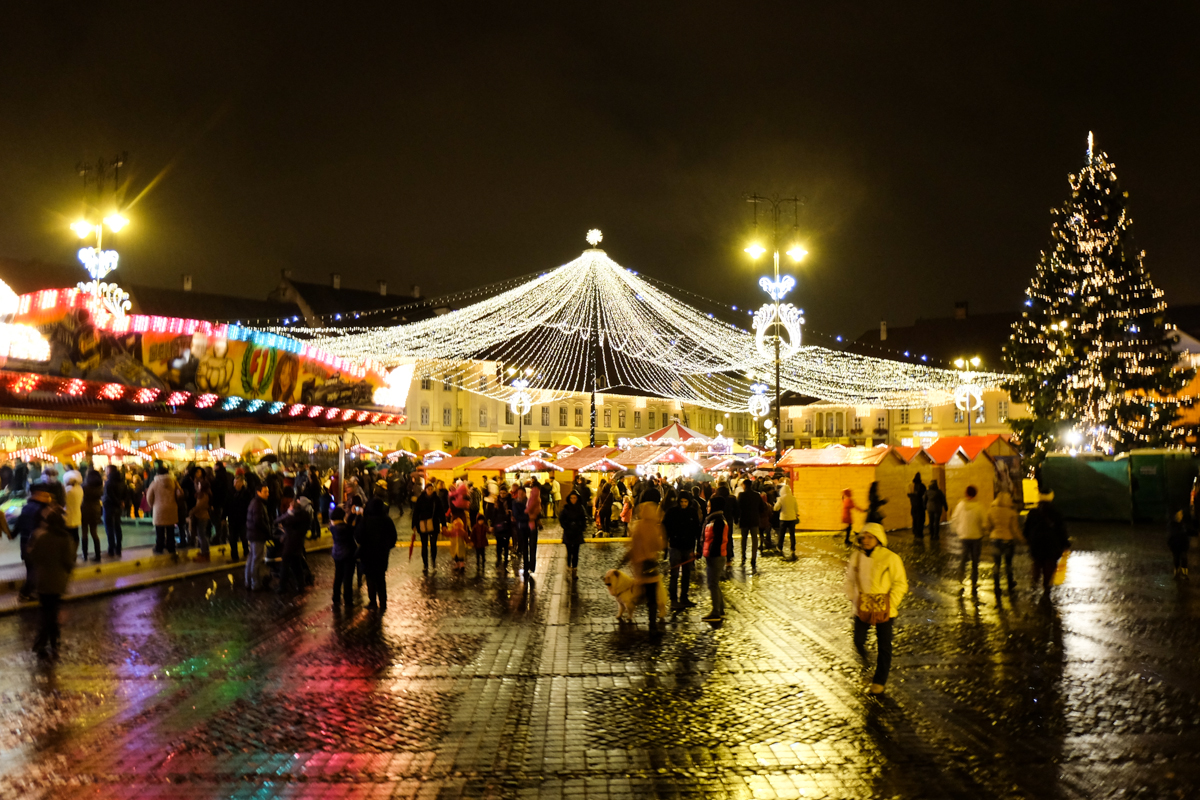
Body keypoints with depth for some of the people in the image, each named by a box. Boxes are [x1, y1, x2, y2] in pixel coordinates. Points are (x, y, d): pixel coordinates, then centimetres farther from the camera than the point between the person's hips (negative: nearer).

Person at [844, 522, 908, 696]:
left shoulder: (890, 558, -15)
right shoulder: (856, 556, -3)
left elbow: (900, 584, -8)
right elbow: (850, 579, 11)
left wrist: (890, 604, -14)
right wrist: (853, 599, 2)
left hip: (884, 609, -3)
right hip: (862, 607, 3)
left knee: (884, 646, 6)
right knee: (858, 641, 8)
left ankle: (879, 682, 21)